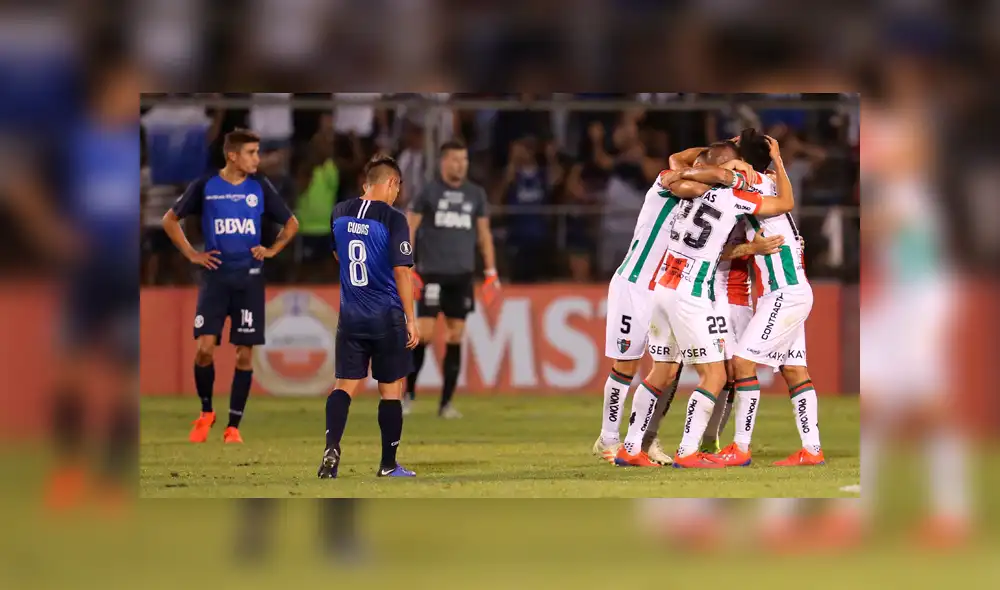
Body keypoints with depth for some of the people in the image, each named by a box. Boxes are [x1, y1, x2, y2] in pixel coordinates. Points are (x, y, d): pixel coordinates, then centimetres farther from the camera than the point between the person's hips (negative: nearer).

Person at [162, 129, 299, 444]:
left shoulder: (260, 187, 4)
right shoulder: (205, 186, -1)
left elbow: (291, 223, 16)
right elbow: (170, 220, 9)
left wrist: (272, 250, 4)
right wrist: (191, 254, 2)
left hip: (249, 277, 1)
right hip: (215, 275, -1)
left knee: (244, 353, 0)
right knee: (205, 347, -11)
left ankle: (233, 426, 8)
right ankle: (206, 412, 13)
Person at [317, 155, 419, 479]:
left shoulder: (339, 213, 4)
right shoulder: (393, 219, -13)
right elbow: (401, 272, -15)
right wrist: (411, 319, -9)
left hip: (350, 316, 4)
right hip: (387, 317, -4)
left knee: (345, 385, 6)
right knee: (391, 389, 7)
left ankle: (332, 447, -16)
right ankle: (388, 465, 13)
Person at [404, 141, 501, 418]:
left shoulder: (475, 194, 9)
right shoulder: (429, 191, -1)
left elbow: (484, 234, 14)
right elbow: (408, 228, 0)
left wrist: (491, 273, 8)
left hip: (462, 274, 3)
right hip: (432, 273, -3)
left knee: (455, 337, 2)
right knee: (423, 334, -10)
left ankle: (446, 402, 7)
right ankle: (408, 392, 6)